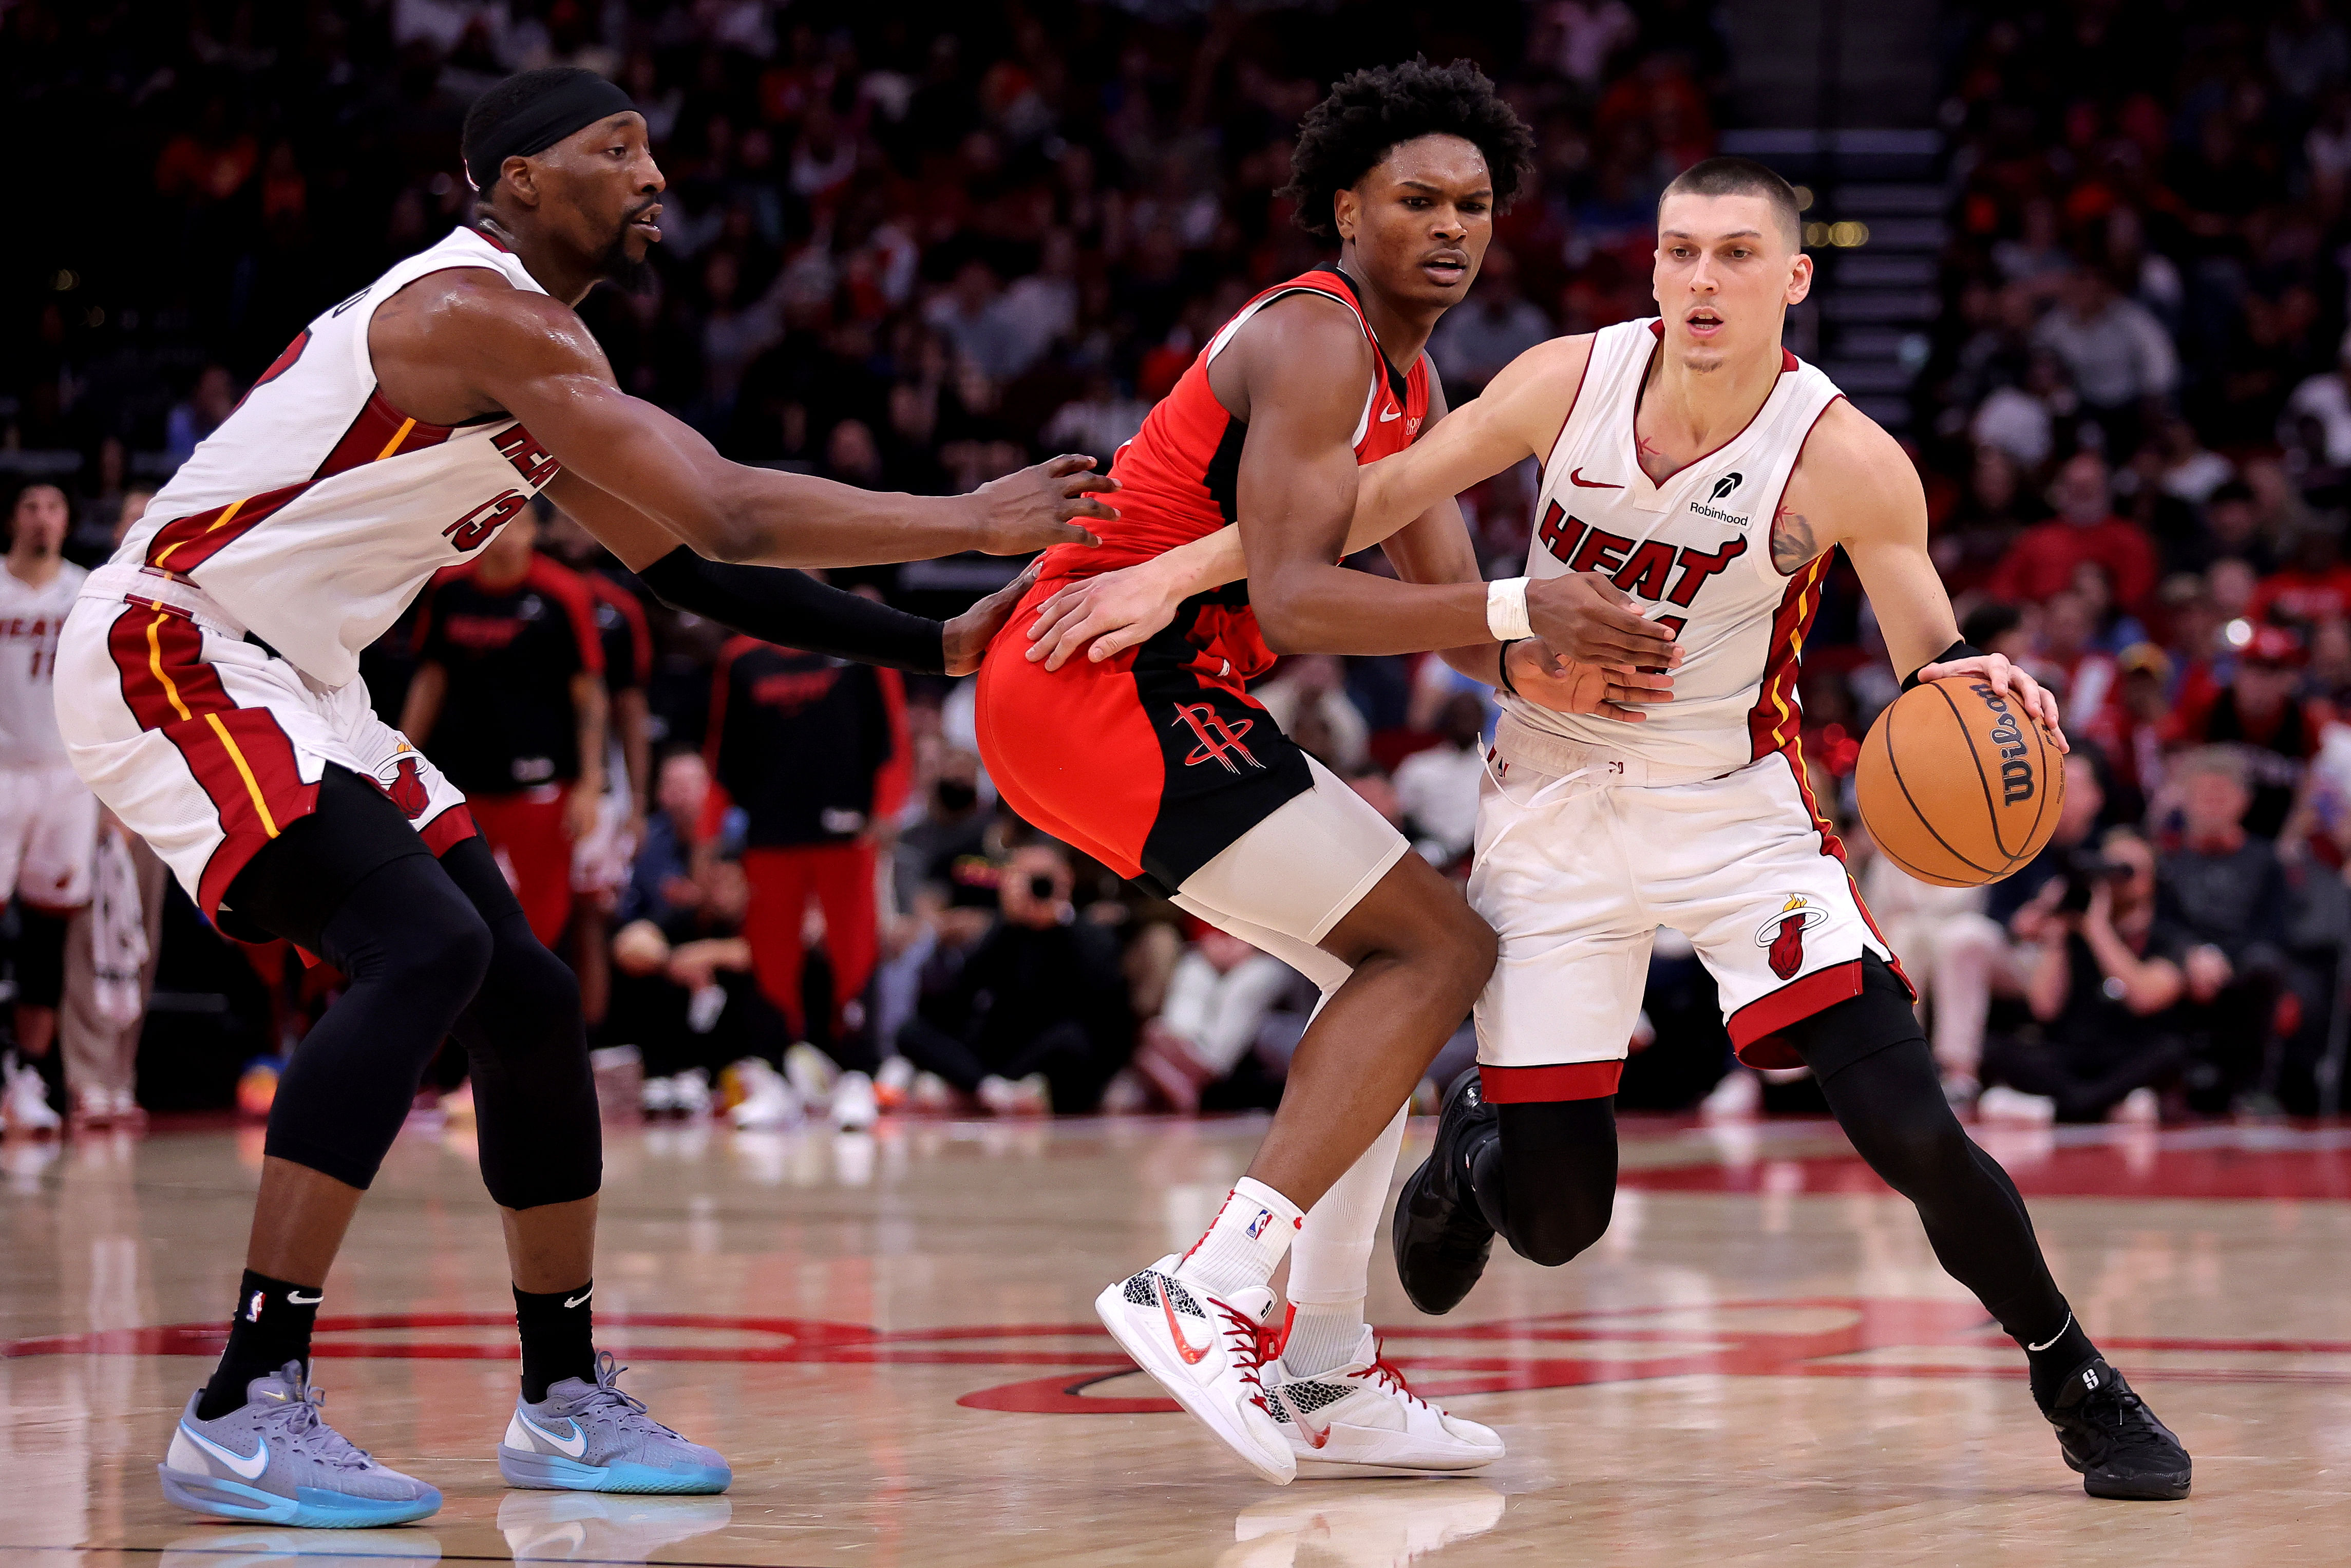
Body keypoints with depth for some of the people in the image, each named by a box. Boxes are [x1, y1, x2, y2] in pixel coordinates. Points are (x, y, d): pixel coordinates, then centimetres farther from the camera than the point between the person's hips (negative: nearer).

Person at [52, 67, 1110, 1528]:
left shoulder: (536, 357, 14)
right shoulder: (482, 313, -19)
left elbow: (687, 563, 20)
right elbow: (728, 516, -25)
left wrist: (932, 646, 13)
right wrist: (972, 520, -16)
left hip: (290, 688, 10)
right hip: (171, 652, -10)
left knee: (529, 994, 8)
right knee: (426, 948, -26)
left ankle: (569, 1404, 20)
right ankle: (245, 1412, -29)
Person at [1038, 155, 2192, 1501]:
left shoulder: (1844, 460, -18)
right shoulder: (1575, 379, -12)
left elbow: (1929, 664, -10)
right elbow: (1384, 497, -2)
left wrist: (1977, 687, -35)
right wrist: (1177, 573, -6)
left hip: (1737, 809, -1)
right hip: (1557, 804, 1)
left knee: (1907, 1124, -17)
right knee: (1553, 1218, 0)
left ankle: (2078, 1382, 8)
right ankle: (1474, 1137, 39)